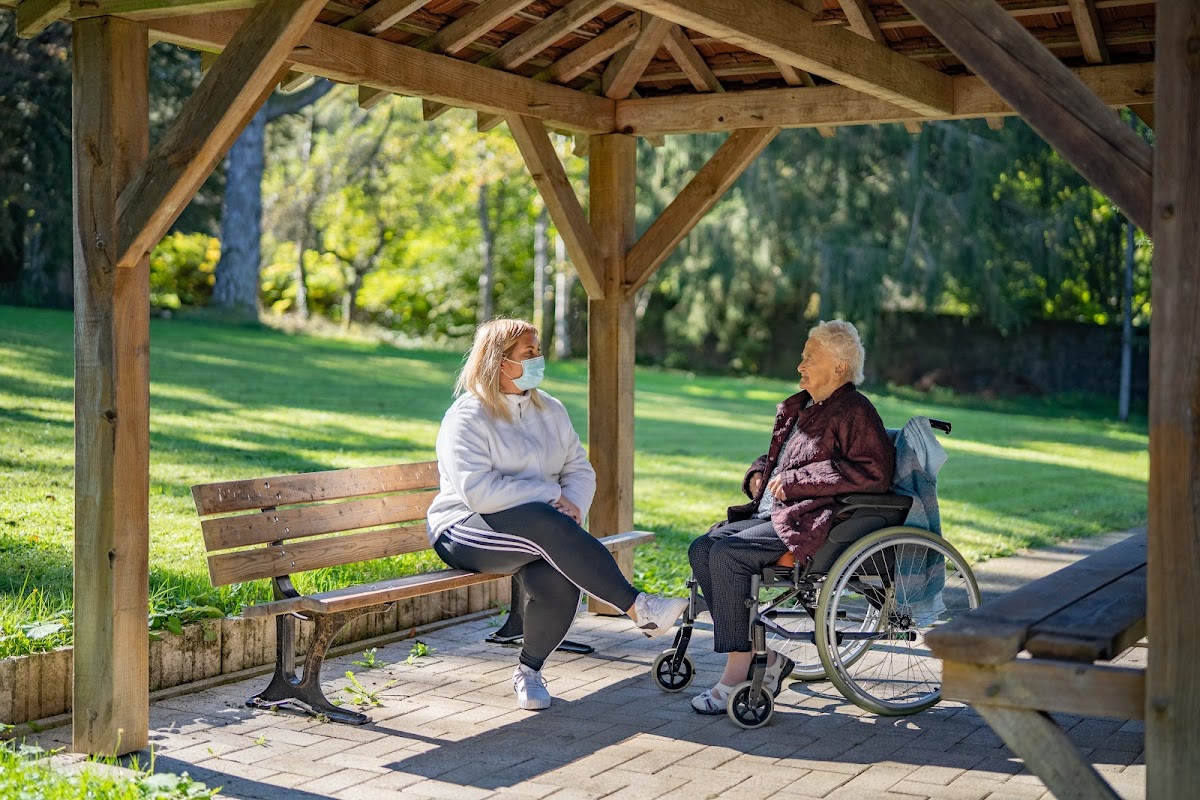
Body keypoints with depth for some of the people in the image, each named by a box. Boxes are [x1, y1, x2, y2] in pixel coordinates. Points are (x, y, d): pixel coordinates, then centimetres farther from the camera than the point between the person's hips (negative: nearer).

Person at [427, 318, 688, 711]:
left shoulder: (549, 410, 13)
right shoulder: (467, 417, -9)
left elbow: (580, 470, 13)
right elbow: (478, 492, -20)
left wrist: (574, 504, -10)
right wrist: (551, 495, -17)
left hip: (540, 530, 5)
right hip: (465, 532, -5)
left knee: (559, 581, -29)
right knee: (544, 522, -37)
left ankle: (529, 670, -2)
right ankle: (638, 608, -34)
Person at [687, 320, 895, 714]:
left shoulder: (854, 411, -6)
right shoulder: (797, 407, 21)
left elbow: (875, 472, -20)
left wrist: (795, 481, -18)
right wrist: (758, 474, 10)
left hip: (807, 524, -9)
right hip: (769, 514, 9)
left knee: (727, 554, -26)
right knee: (702, 549, -10)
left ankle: (739, 670, -18)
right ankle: (763, 657, -6)